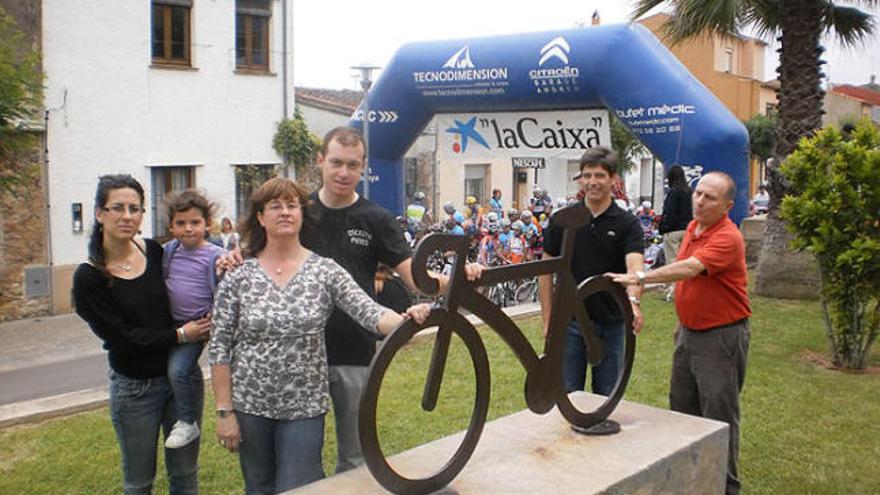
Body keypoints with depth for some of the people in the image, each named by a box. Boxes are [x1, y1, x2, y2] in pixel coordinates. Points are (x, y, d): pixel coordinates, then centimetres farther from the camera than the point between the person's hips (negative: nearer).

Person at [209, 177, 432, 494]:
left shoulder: (325, 271, -5)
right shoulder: (237, 276, -5)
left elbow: (369, 313, -15)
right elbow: (219, 348, -2)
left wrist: (406, 320, -36)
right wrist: (224, 411, -5)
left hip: (304, 407, -1)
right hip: (250, 405, 2)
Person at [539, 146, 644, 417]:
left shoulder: (627, 223, -4)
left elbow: (634, 265, -21)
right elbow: (547, 270, 2)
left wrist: (633, 301, -40)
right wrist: (547, 320, -3)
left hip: (611, 323, 0)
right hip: (570, 322, 1)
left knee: (608, 398, 12)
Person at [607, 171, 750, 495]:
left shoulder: (727, 238, -21)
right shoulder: (692, 227, 8)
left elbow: (689, 268, -36)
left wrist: (639, 278, -42)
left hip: (721, 336, -9)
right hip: (689, 332, 9)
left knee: (719, 416, 0)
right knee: (682, 409, 17)